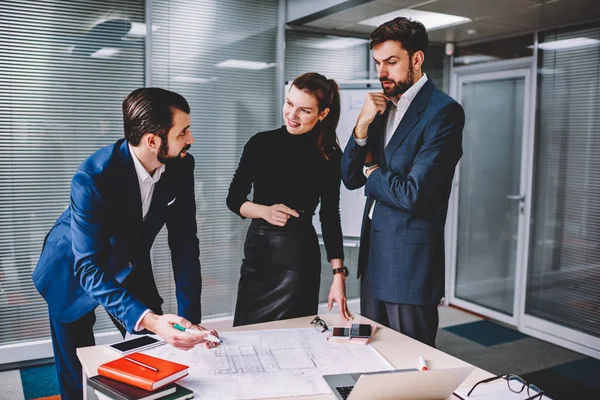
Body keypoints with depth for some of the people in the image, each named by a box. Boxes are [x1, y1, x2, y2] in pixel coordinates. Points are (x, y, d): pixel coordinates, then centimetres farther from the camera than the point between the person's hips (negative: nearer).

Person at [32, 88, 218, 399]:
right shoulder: (92, 177, -34)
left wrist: (189, 317, -19)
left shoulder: (180, 166, -19)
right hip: (75, 272, -4)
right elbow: (89, 268, -36)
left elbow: (184, 245, -14)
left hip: (131, 266, 4)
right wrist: (149, 320, -49)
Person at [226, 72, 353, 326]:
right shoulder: (261, 143, -2)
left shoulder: (330, 156, -3)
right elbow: (234, 199, 4)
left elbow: (330, 217, 3)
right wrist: (265, 211, -15)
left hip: (299, 256, -1)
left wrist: (338, 275, -2)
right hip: (257, 251, 2)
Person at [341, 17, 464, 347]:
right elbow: (350, 178, 6)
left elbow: (413, 194, -22)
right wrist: (362, 125, -8)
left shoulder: (444, 112, -14)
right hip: (373, 257, 8)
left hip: (410, 261, -7)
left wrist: (373, 173, -4)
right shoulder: (382, 108, 10)